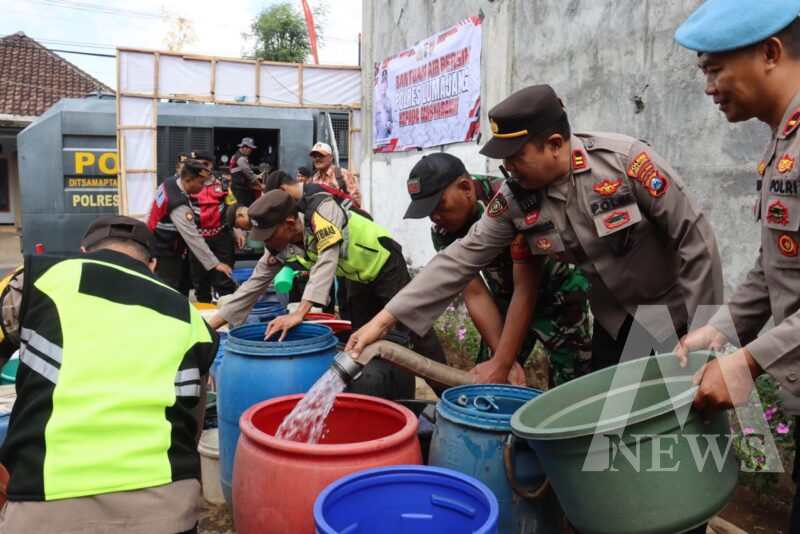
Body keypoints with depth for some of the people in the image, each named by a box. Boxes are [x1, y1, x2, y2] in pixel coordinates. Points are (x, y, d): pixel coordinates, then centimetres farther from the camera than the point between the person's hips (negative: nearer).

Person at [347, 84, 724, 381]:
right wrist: (385, 318, -20)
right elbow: (461, 259, -15)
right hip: (615, 319, 4)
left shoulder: (625, 161, -28)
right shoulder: (515, 198, -15)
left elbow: (695, 239, -20)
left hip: (677, 311, -4)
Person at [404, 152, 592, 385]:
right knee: (484, 383, 1)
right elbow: (475, 295, -15)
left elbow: (526, 288, -30)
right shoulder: (442, 231, -14)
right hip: (507, 299, 5)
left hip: (559, 294, -4)